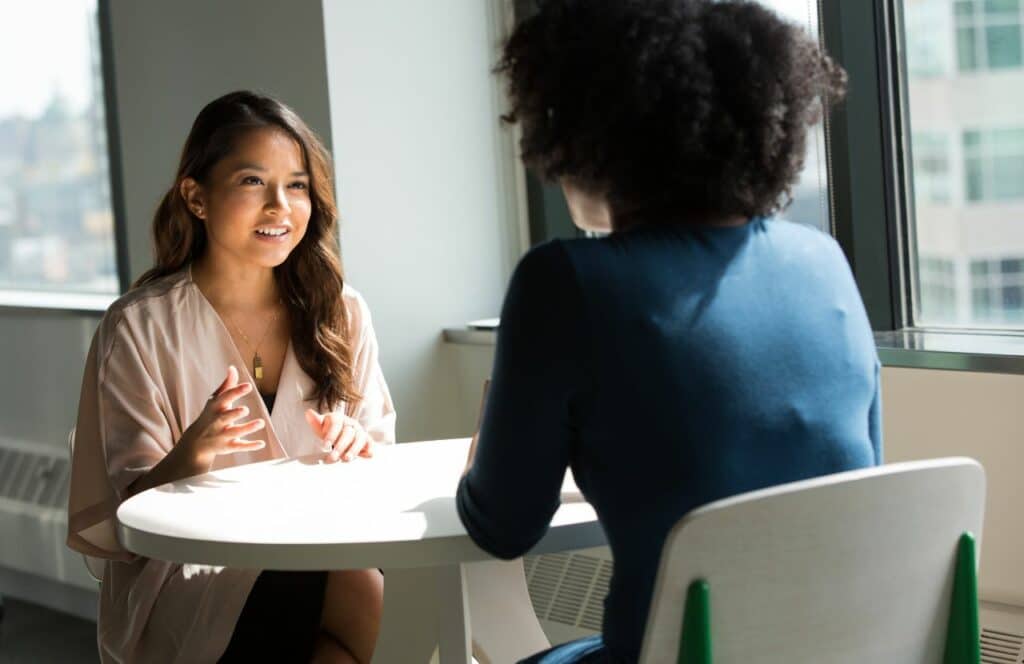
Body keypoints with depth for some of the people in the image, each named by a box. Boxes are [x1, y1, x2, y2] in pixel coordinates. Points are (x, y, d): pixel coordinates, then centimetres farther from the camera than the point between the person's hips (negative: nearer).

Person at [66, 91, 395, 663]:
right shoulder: (140, 328, -4)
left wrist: (356, 447, -14)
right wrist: (192, 455, -27)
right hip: (189, 577, -4)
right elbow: (129, 512, -5)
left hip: (322, 559, 5)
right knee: (370, 605, -30)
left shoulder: (339, 313, 7)